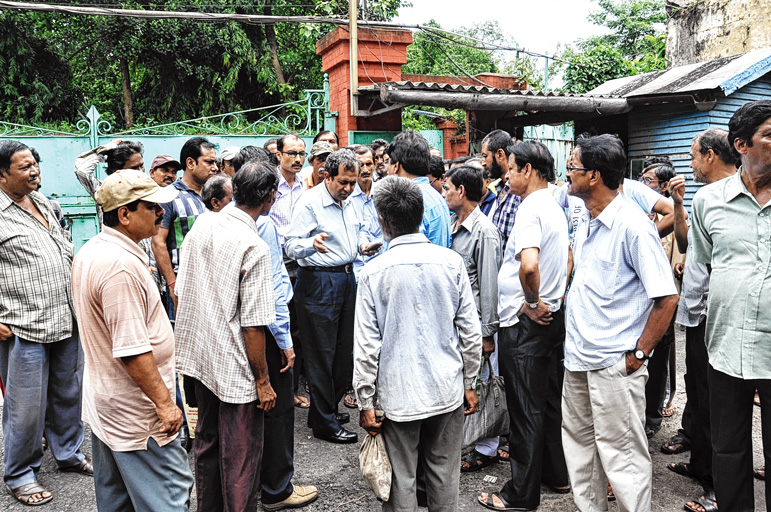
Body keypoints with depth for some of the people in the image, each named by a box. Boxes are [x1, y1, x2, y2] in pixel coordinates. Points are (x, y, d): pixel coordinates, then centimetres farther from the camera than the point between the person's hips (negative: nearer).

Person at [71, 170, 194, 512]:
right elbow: (132, 350, -27)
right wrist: (164, 402, -22)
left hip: (101, 402, 10)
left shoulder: (89, 252, 7)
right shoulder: (122, 266, -25)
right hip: (135, 412, -10)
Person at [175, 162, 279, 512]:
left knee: (207, 443, 23)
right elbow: (253, 325, -21)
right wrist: (263, 380, -11)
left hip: (198, 355, 8)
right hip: (235, 367, -8)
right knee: (241, 456, 8)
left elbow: (182, 290, 8)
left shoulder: (202, 224, 0)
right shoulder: (254, 249, -22)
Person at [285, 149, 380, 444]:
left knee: (343, 349, 14)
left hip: (347, 278, 8)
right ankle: (324, 423, 8)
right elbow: (291, 245, -18)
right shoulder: (310, 202, -13)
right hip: (319, 282, -8)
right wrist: (312, 244, -39)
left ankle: (329, 408, 30)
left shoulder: (348, 202, 12)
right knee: (322, 353, -2)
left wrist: (363, 244, 6)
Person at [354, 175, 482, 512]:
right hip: (447, 389, 3)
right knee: (444, 475, 16)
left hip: (398, 394, -2)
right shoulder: (451, 262, -5)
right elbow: (471, 331, -1)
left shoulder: (374, 272, -11)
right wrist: (469, 383, 11)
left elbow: (366, 345, -9)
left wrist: (366, 402, 0)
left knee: (401, 480, 10)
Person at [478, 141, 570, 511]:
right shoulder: (554, 208, 13)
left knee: (525, 410, 0)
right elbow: (567, 259, 25)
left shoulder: (531, 209, -19)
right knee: (550, 400, 19)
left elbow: (529, 265, -35)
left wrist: (532, 303, -20)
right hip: (553, 317, 10)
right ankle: (556, 475, 33)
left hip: (525, 324, -10)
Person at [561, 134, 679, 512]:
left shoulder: (632, 225, -16)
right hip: (577, 357, 9)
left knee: (622, 455, 2)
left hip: (615, 364, -8)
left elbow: (667, 297, -17)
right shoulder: (584, 221, 10)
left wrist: (638, 354, -14)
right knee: (579, 445, 18)